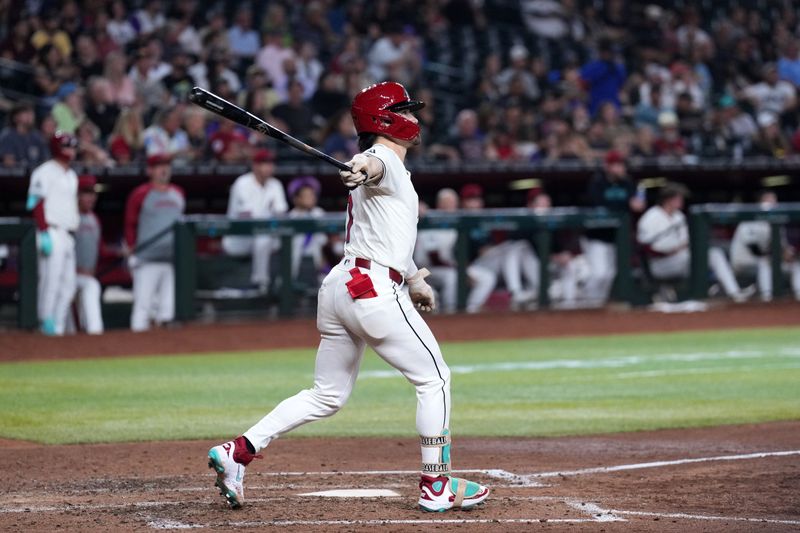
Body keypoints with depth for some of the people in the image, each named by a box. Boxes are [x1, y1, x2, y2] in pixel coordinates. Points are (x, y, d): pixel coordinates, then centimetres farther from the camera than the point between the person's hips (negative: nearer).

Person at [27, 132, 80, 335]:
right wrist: (44, 233, -20)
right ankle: (47, 325, -8)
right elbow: (37, 204, -13)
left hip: (69, 235, 9)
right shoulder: (45, 172, -6)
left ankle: (58, 326, 8)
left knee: (68, 285, 6)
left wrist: (73, 234, 17)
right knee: (51, 280, -11)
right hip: (52, 233, -9)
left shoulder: (71, 176, 21)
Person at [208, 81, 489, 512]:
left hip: (339, 286, 10)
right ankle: (436, 487, 4)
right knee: (434, 378, 1)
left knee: (328, 396, 13)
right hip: (374, 290, -10)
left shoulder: (386, 168, 23)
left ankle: (237, 452, 5)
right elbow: (373, 165, -34)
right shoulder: (384, 160, -7)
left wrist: (412, 277, 39)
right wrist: (362, 170, -57)